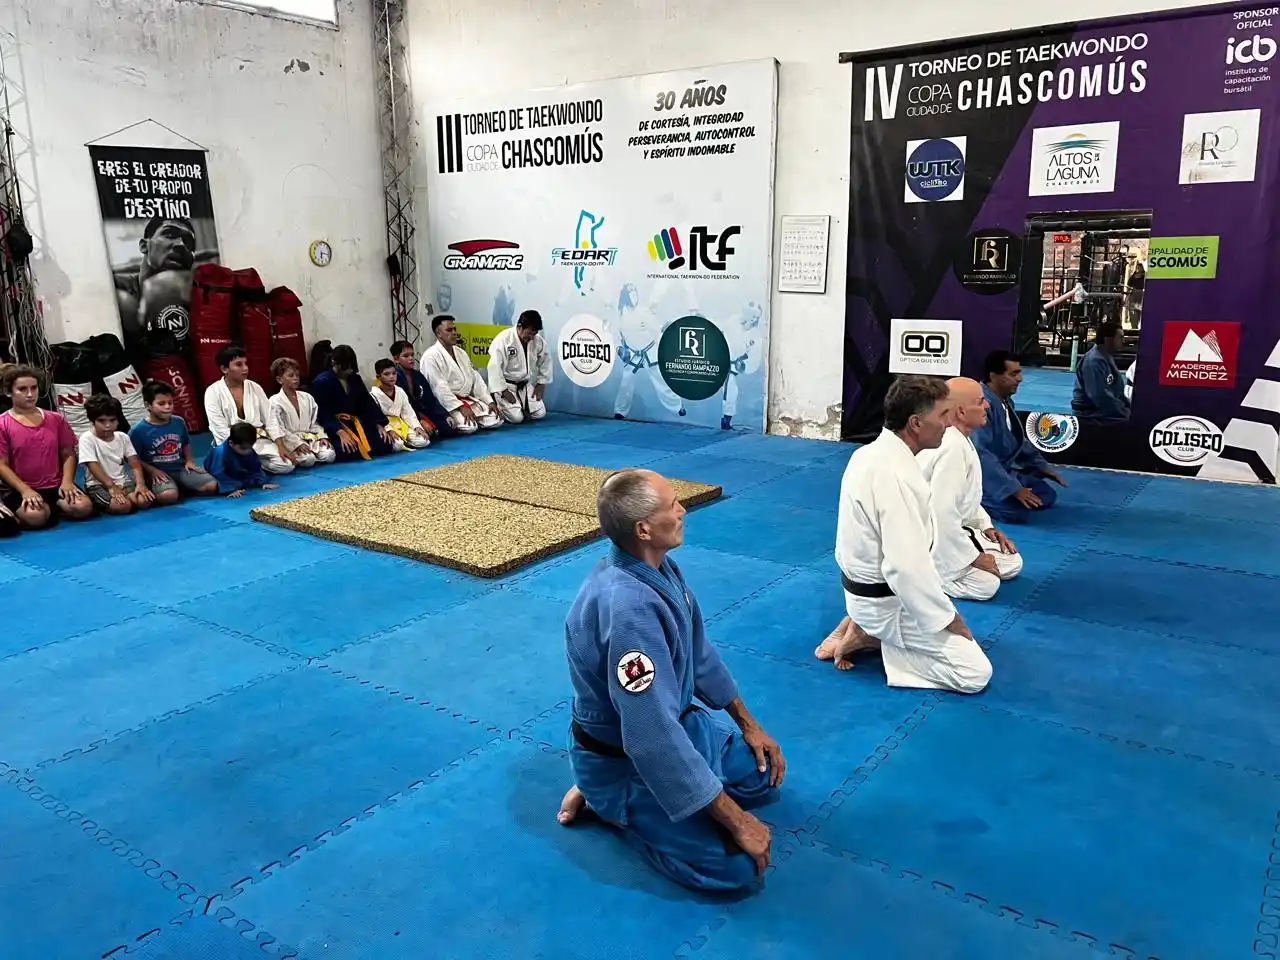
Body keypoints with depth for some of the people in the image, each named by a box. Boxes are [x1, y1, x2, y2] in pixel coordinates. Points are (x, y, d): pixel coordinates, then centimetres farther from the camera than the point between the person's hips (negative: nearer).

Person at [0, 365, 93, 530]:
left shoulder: (56, 419, 8)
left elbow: (68, 454, 8)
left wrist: (67, 482, -9)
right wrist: (25, 490, -18)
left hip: (55, 486, 3)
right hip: (20, 490, -3)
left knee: (83, 507, -25)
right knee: (35, 516, -33)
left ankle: (50, 507, 4)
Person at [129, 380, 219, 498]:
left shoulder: (179, 422, 5)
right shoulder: (138, 430, -9)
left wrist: (189, 461, 5)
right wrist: (152, 470, -15)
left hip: (181, 469, 5)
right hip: (159, 474, -5)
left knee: (212, 486, -14)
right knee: (168, 496, -35)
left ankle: (181, 489, 9)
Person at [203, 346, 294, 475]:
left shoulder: (254, 388, 5)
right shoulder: (213, 392, -7)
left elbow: (270, 420, 5)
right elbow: (221, 430, -12)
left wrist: (281, 447, -7)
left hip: (259, 441, 4)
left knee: (287, 465, -18)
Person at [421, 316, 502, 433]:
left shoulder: (461, 353, 13)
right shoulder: (431, 356, -13)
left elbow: (475, 378, 13)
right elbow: (439, 386, -19)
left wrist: (489, 401, 3)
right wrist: (461, 407, -22)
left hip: (469, 399, 8)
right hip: (449, 403, -7)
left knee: (495, 421, -7)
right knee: (470, 427, -28)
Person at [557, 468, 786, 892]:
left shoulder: (658, 566, -7)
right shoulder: (628, 609, -37)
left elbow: (699, 654, 9)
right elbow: (654, 741, -35)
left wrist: (749, 725, 13)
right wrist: (737, 821, -26)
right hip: (626, 759, -9)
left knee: (762, 775, 17)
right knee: (736, 865, -13)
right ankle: (613, 804, 5)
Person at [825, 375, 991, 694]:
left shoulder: (872, 452, 2)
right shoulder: (895, 475, -30)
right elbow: (907, 567, -30)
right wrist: (949, 618, -15)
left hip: (867, 586, 10)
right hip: (885, 600, -10)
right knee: (975, 673, -5)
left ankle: (871, 629, 13)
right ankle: (873, 636, -2)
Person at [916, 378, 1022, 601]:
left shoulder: (959, 439, 4)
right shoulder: (952, 448, -28)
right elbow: (942, 513, -31)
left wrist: (987, 526, 8)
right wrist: (973, 557, -21)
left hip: (952, 529, 10)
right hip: (932, 539, -10)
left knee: (1012, 564, 12)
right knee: (985, 584, -17)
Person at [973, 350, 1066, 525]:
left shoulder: (1006, 401, 7)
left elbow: (1019, 441, 23)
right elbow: (981, 454, -30)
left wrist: (1043, 467, 18)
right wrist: (1014, 488, -28)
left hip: (1004, 470, 10)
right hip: (981, 475, -10)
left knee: (1047, 497, 9)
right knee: (1016, 511, -27)